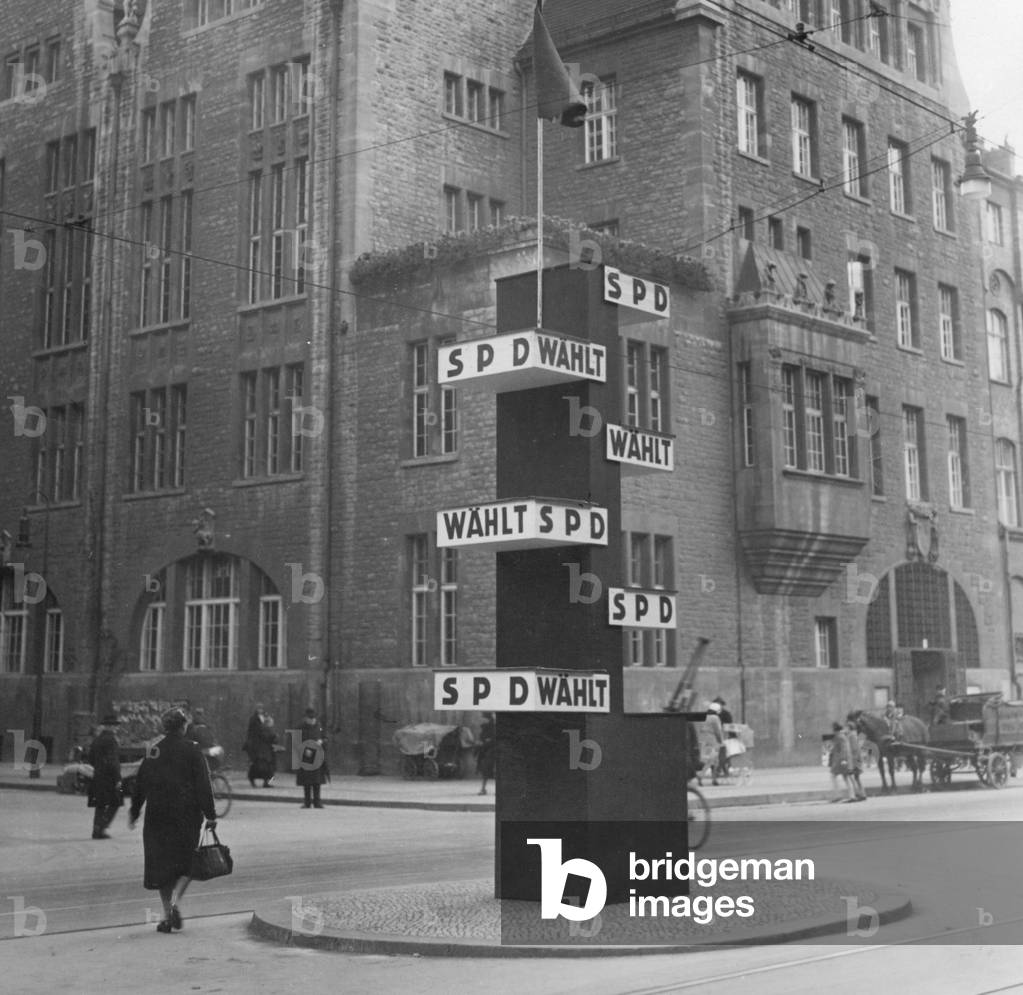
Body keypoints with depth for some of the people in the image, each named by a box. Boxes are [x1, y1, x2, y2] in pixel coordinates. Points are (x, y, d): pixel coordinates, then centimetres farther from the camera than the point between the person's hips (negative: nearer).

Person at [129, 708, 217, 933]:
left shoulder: (153, 751, 4)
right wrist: (210, 815, -4)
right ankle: (175, 901, -13)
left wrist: (134, 813, 21)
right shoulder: (191, 750, -5)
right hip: (186, 814, -3)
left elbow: (140, 784, 10)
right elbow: (203, 785, -7)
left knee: (161, 864, 9)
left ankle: (167, 914, 7)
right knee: (186, 863, 9)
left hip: (157, 815, 3)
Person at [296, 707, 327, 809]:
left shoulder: (319, 727, 5)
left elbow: (325, 738, 11)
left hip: (317, 757, 2)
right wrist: (305, 750, -23)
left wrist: (321, 741, -12)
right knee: (306, 781, -2)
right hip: (305, 757, -2)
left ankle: (317, 802, 1)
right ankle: (307, 802, 3)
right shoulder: (301, 728, -3)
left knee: (317, 780, -1)